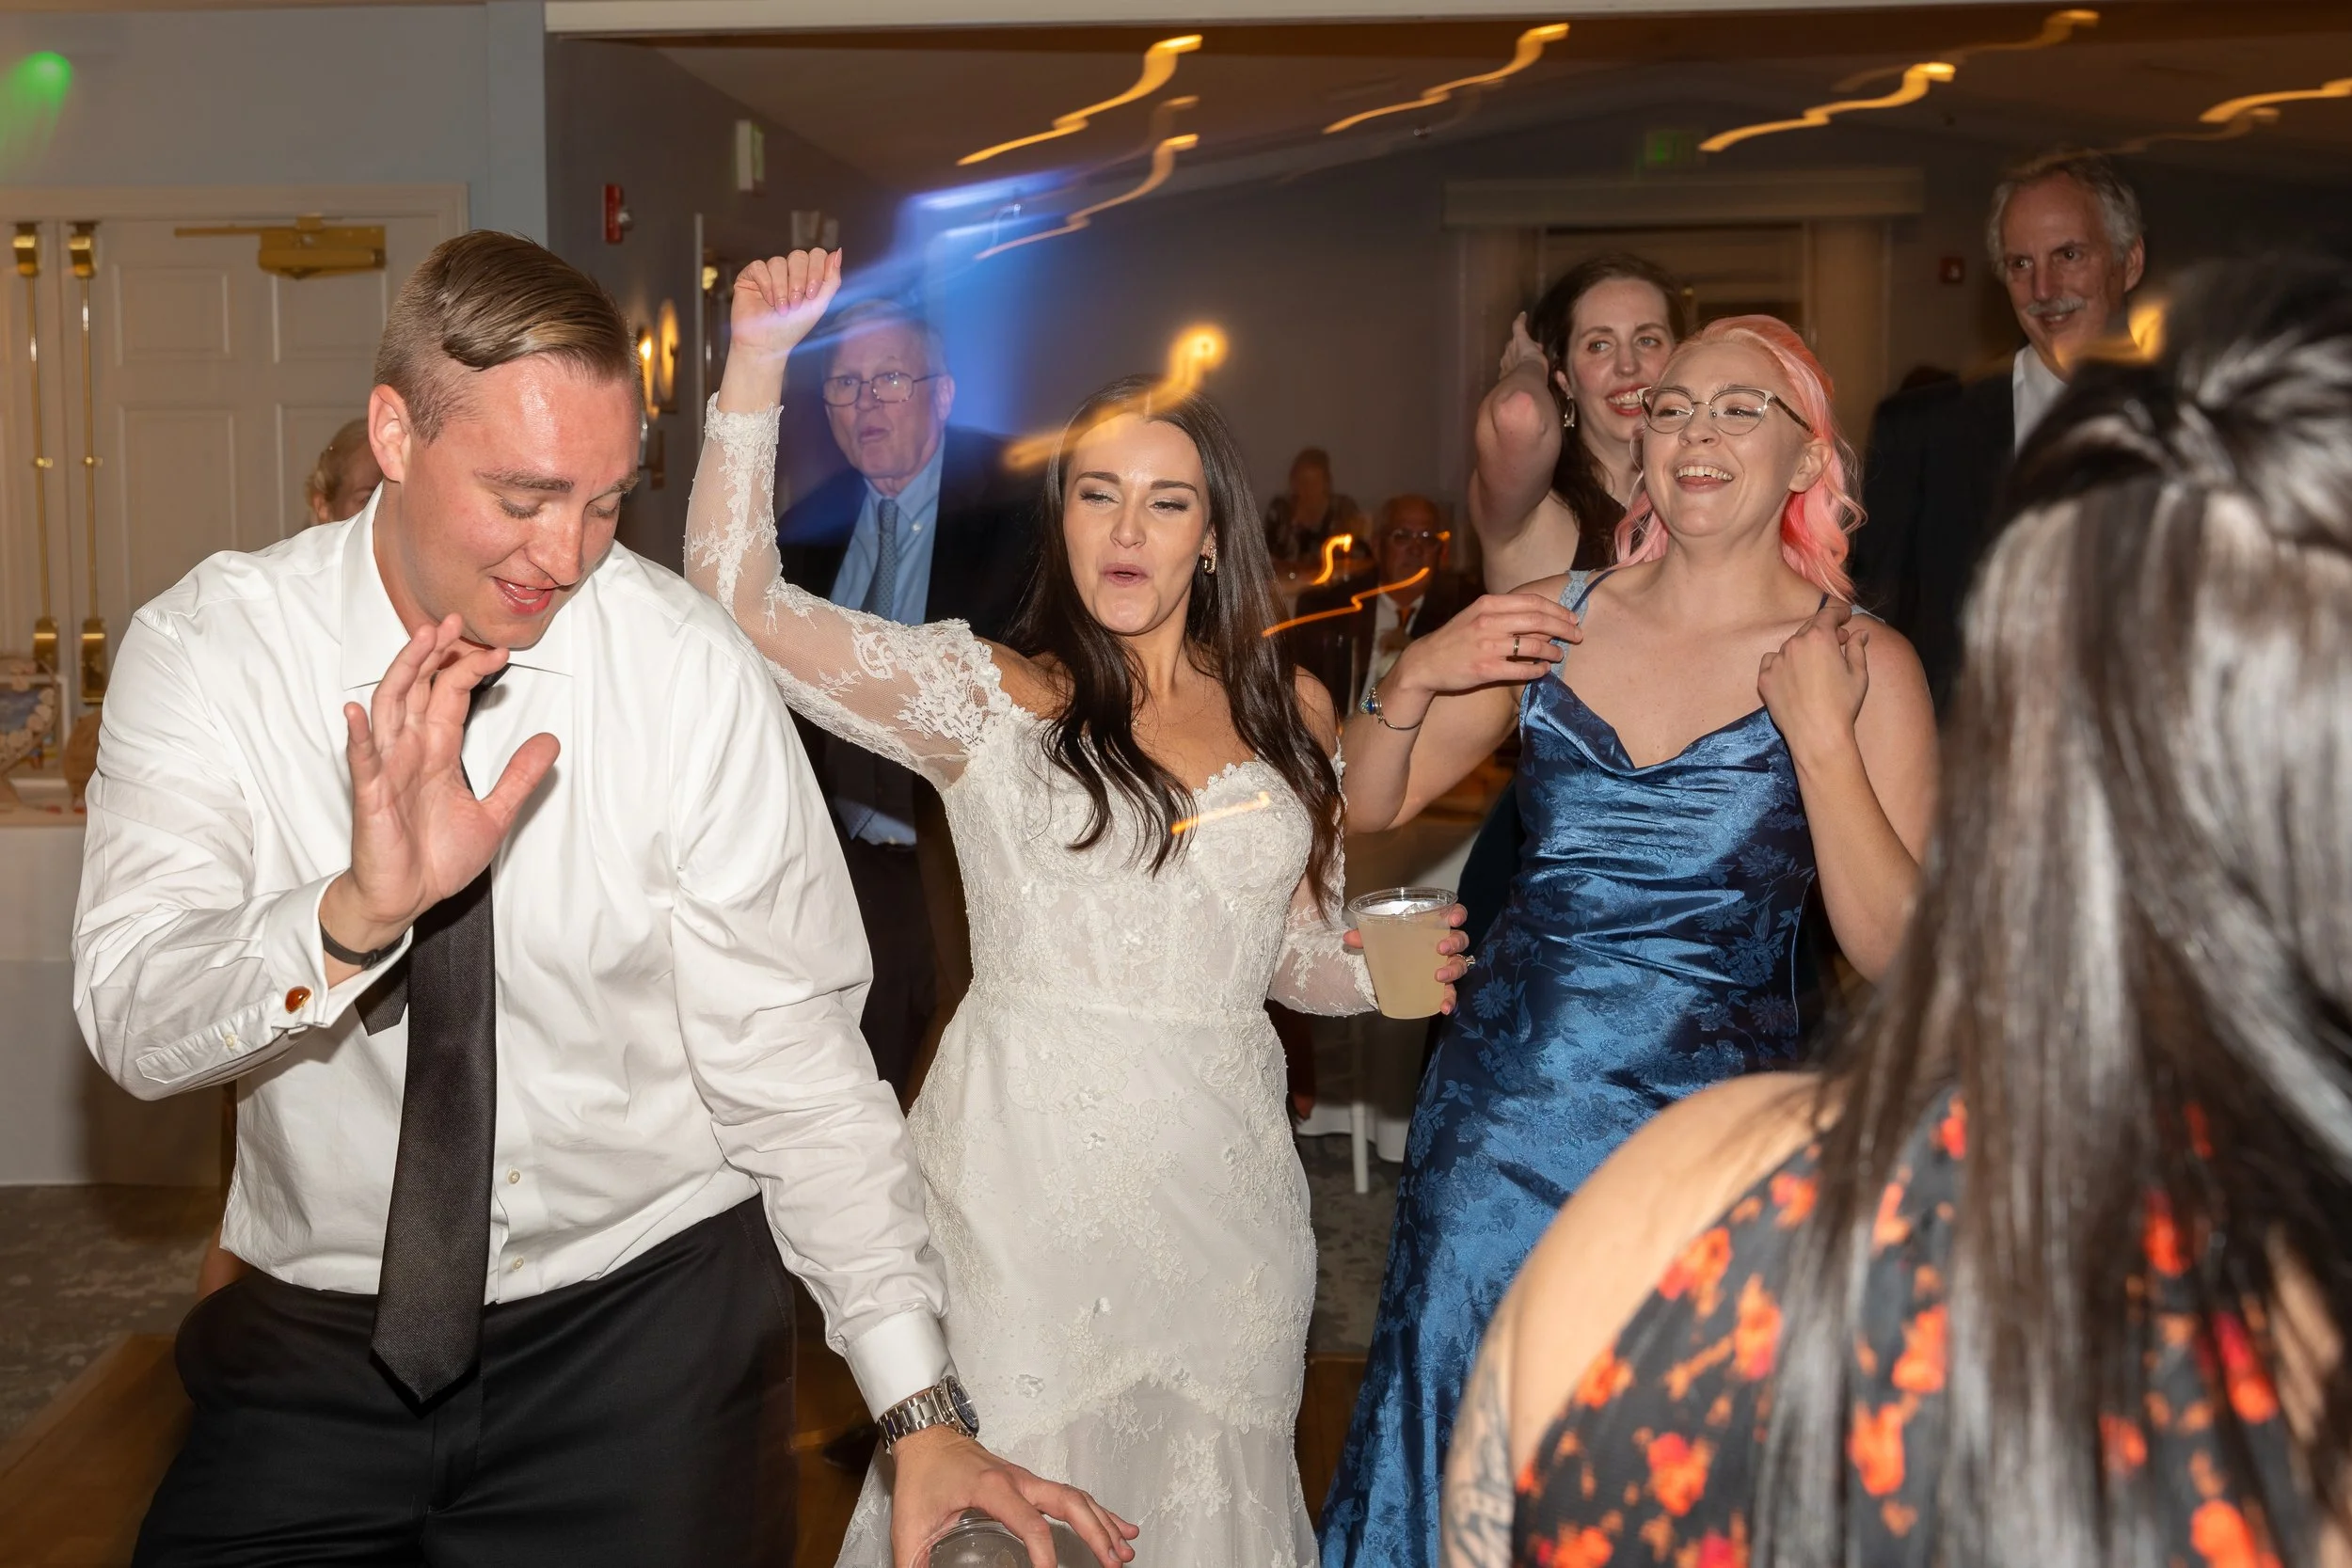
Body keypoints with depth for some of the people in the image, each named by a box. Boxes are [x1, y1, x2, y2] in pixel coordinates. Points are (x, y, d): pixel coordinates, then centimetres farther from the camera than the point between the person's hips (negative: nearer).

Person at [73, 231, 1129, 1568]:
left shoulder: (695, 673, -14)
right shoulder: (208, 647, -10)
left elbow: (791, 1058, -13)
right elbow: (134, 1021, -19)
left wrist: (924, 1416, -18)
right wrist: (357, 914, -39)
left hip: (645, 1309, -1)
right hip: (320, 1322, 2)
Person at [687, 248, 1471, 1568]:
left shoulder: (1289, 712, 7)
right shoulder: (988, 696, -3)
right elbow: (737, 594, -11)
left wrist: (1381, 972, -7)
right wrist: (759, 363, -16)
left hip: (1222, 1165, 3)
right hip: (1027, 1155, -3)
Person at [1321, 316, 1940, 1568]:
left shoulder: (1860, 665, -5)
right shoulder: (1556, 621, 3)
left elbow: (1894, 950, -11)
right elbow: (1367, 808, 7)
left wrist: (1820, 736, -19)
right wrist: (1416, 678, -11)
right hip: (1503, 1110, 2)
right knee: (1457, 1434, 11)